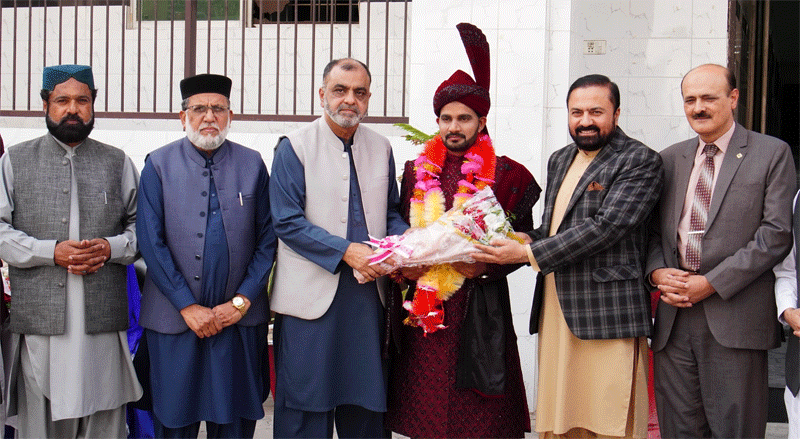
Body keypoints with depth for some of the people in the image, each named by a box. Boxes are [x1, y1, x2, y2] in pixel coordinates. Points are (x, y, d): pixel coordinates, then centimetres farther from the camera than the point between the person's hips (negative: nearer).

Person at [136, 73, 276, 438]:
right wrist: (188, 306, -9)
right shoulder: (159, 165, 2)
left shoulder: (252, 164, 5)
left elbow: (267, 239, 4)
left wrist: (241, 301, -5)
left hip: (239, 317, 1)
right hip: (175, 318, -1)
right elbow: (150, 241, -3)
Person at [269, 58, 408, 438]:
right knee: (306, 408, 2)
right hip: (312, 293, -4)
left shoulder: (381, 148, 11)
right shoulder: (294, 147, -3)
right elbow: (287, 222, -9)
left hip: (369, 292, 4)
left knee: (365, 406, 9)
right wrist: (347, 251, -17)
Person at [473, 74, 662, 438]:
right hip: (555, 312, 7)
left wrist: (527, 253, -14)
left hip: (607, 316, -7)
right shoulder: (559, 160, 20)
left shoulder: (640, 161, -5)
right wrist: (523, 241, 3)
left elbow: (605, 227, -16)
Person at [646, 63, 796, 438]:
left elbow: (776, 234, -7)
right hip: (674, 316, 4)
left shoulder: (772, 154, 2)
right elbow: (651, 230, 17)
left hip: (734, 317, -4)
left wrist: (712, 283, -12)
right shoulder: (670, 159, 15)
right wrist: (657, 272, -5)